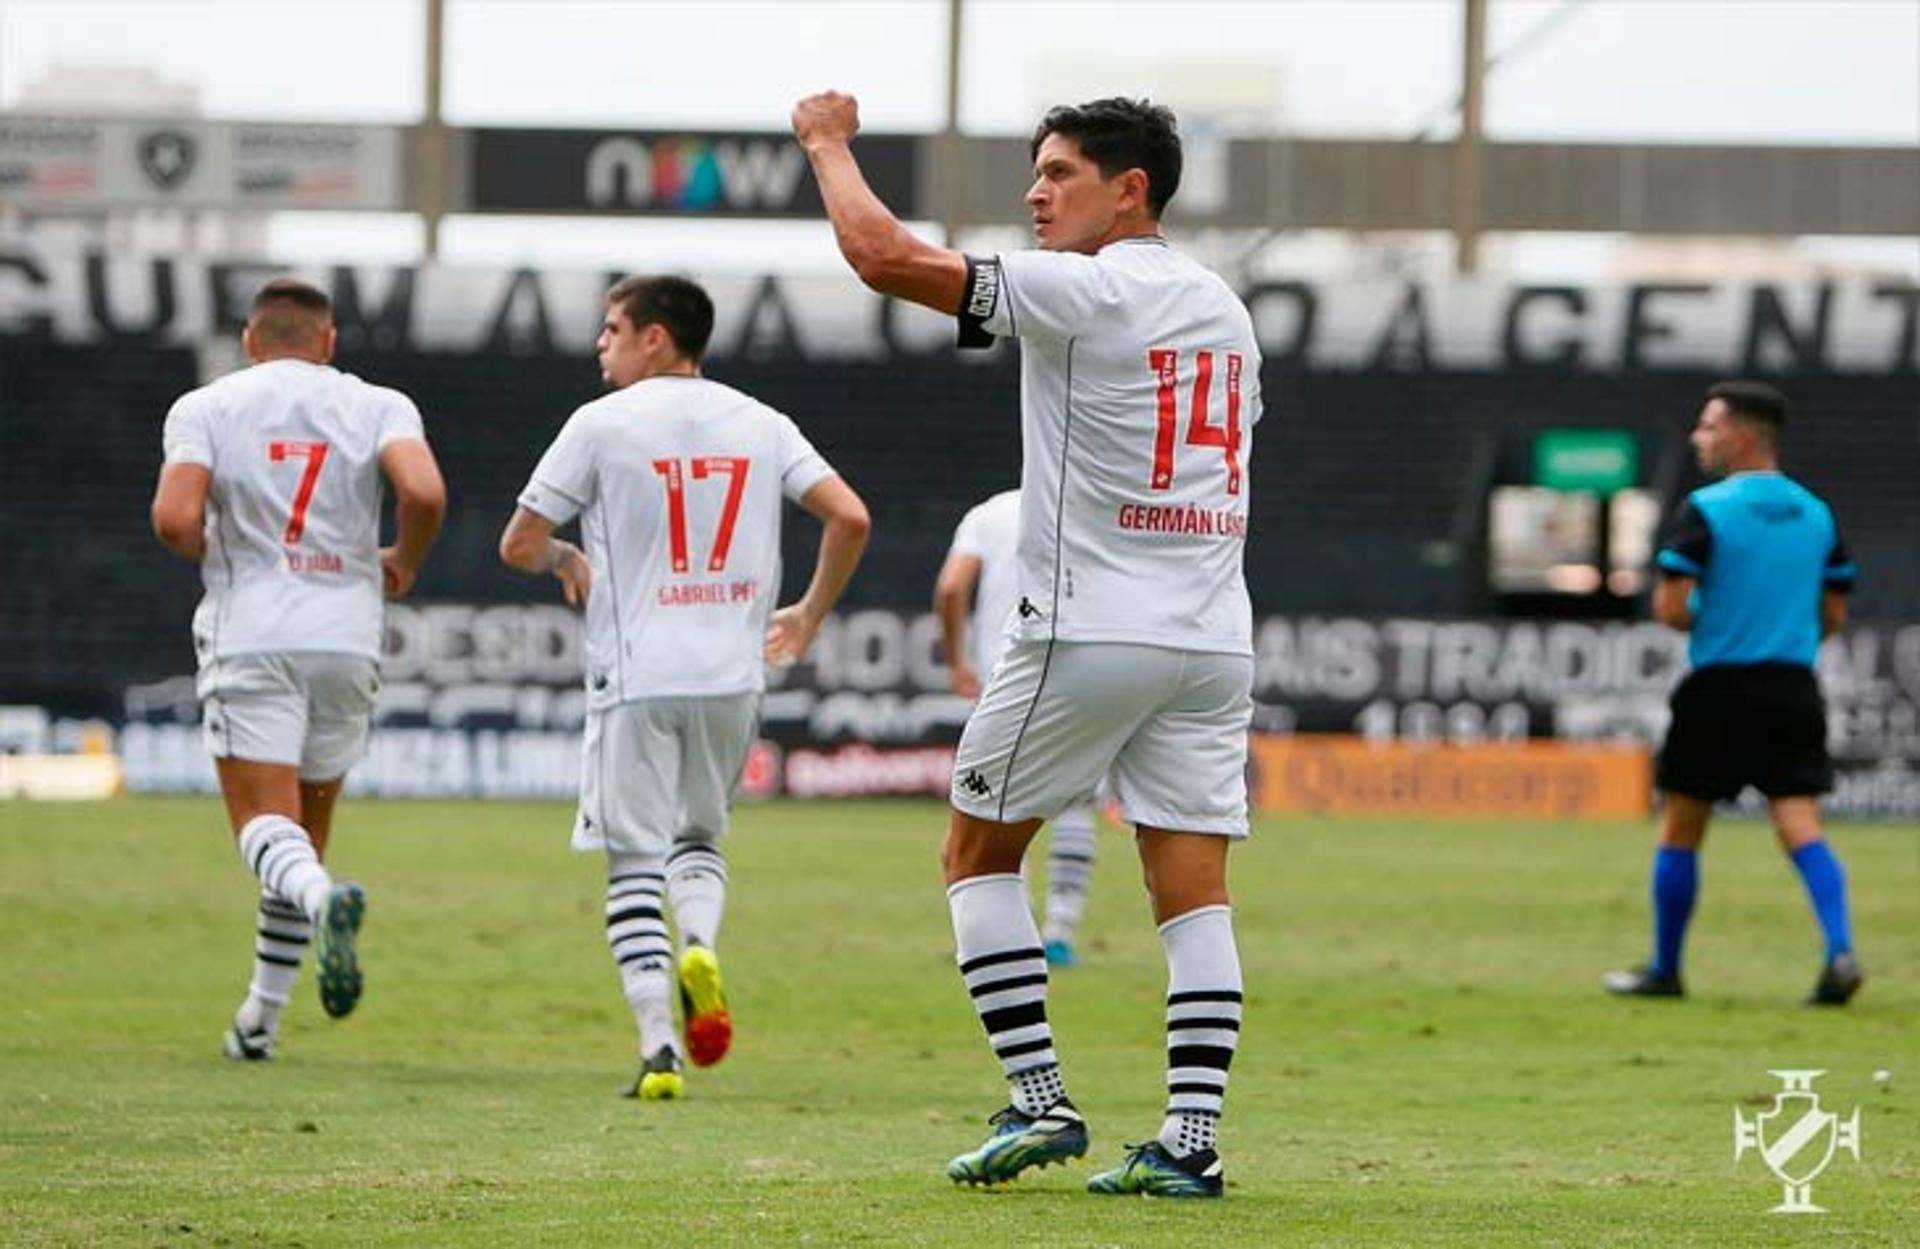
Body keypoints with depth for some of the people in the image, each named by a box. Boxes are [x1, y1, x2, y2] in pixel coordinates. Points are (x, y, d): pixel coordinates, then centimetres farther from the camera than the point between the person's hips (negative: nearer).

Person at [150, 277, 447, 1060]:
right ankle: (262, 1017, 18)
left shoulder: (205, 408, 4)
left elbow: (175, 519, -11)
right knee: (307, 829, 15)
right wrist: (402, 563, 8)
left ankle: (323, 900, -42)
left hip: (248, 636, -2)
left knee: (265, 822, -8)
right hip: (346, 636, 2)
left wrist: (213, 555, 12)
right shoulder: (377, 407, 6)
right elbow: (424, 494, -11)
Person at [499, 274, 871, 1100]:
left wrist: (567, 562, 22)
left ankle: (658, 1046, -9)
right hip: (733, 673, 4)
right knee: (699, 837, 22)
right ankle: (700, 947, -9)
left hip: (637, 676, -4)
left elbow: (518, 545, -1)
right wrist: (810, 615, 15)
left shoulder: (602, 424, -3)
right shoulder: (760, 425, 7)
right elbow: (850, 517, 1)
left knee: (635, 860, 1)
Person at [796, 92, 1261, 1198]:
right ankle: (1192, 1139, -6)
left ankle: (1042, 1102, 0)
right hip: (1214, 640, 7)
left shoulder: (1080, 291, -10)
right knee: (1194, 888, 3)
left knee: (979, 851, 8)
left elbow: (883, 254, -14)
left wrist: (830, 141, 1)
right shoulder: (1222, 308, 14)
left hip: (1089, 634, -6)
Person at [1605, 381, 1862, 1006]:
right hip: (1793, 689, 4)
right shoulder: (1816, 513, 9)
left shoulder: (1706, 510, -10)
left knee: (1679, 831, 10)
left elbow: (1671, 609, -14)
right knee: (1801, 826, -3)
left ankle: (1665, 970, 18)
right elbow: (1833, 615, 14)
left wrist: (1701, 619, 8)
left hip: (1720, 689, -4)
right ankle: (1840, 951, -23)